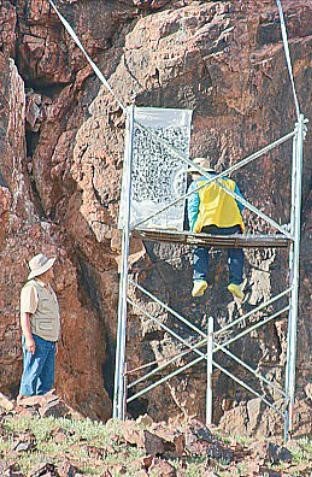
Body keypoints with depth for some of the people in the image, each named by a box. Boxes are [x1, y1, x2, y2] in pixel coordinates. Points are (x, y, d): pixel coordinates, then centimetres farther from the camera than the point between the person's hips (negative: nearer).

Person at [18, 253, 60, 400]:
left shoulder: (48, 289, 20)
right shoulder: (31, 288, -9)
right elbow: (25, 315, -15)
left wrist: (55, 341, 23)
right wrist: (29, 339, -23)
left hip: (49, 341, 9)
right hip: (36, 340, -9)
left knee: (47, 379, 7)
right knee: (31, 376, -11)